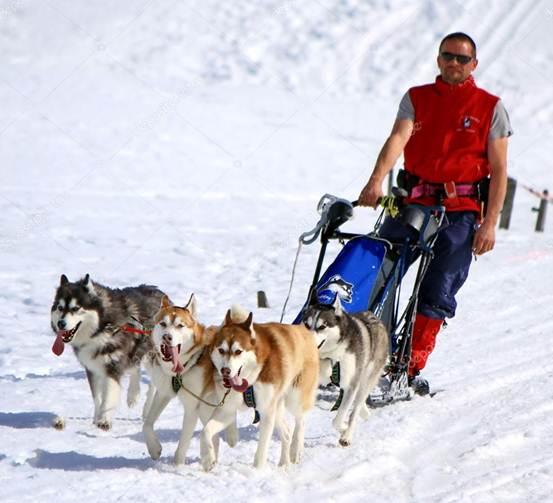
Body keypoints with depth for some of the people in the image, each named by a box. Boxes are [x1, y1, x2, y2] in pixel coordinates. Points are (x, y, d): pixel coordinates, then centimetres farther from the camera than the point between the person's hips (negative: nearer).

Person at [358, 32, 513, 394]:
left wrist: (490, 223, -9)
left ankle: (412, 368, -1)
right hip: (413, 201, 2)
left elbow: (499, 171, 1)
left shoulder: (491, 108, 4)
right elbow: (398, 138, -9)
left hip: (461, 212, -2)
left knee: (438, 294, -7)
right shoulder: (417, 98, 9)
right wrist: (376, 181, -28)